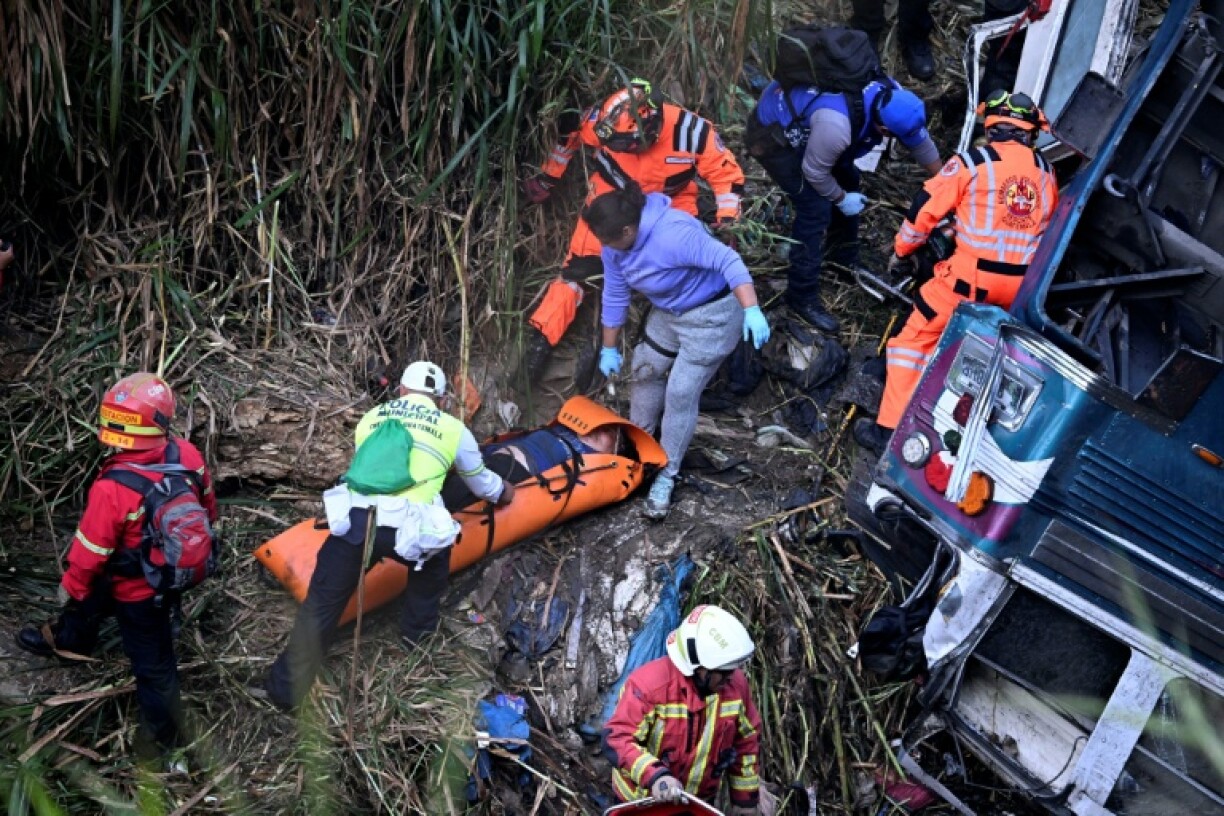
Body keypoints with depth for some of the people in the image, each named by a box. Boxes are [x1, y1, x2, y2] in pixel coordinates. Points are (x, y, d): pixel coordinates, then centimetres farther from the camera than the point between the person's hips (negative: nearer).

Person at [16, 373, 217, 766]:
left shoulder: (113, 488, -38)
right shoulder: (187, 455, -21)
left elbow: (90, 552, -23)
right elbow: (208, 507, -2)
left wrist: (70, 588, -2)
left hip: (138, 589, -7)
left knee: (152, 663, 16)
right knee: (94, 597, 35)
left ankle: (164, 741, 38)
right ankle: (67, 640, 66)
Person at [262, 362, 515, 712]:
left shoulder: (371, 417, 25)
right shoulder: (453, 429, 20)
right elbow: (481, 482, 36)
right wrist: (502, 491, 60)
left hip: (353, 520, 1)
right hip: (407, 531, -1)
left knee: (320, 605, 15)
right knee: (435, 552, 34)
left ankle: (284, 691, 18)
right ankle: (417, 632, 43)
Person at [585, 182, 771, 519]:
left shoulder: (673, 233, -36)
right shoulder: (615, 246, -10)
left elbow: (728, 261, -37)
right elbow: (615, 296, 3)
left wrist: (752, 310, -48)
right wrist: (609, 349, 11)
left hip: (710, 315, -8)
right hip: (667, 313, 8)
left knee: (680, 394, -6)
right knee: (646, 372, 16)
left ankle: (666, 475, 9)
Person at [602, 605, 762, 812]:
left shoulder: (735, 684, -13)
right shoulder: (649, 684, -29)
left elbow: (747, 741, 2)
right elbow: (617, 739, -29)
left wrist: (745, 797, 8)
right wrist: (654, 776, -44)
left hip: (699, 804, 4)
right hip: (642, 803, -4)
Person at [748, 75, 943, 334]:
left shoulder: (889, 94, -16)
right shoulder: (836, 126, -40)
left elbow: (919, 137, 2)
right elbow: (814, 172, -22)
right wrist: (841, 199, -5)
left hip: (797, 117, 9)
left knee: (847, 181, 14)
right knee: (816, 209, -14)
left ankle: (846, 261, 34)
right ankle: (802, 298, -3)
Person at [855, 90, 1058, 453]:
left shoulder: (971, 161, -3)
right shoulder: (1046, 171, 11)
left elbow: (925, 210, 0)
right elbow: (1051, 226, 23)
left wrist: (901, 251, 15)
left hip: (972, 277, -4)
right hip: (1024, 286, 4)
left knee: (915, 339, 7)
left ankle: (890, 430, 5)